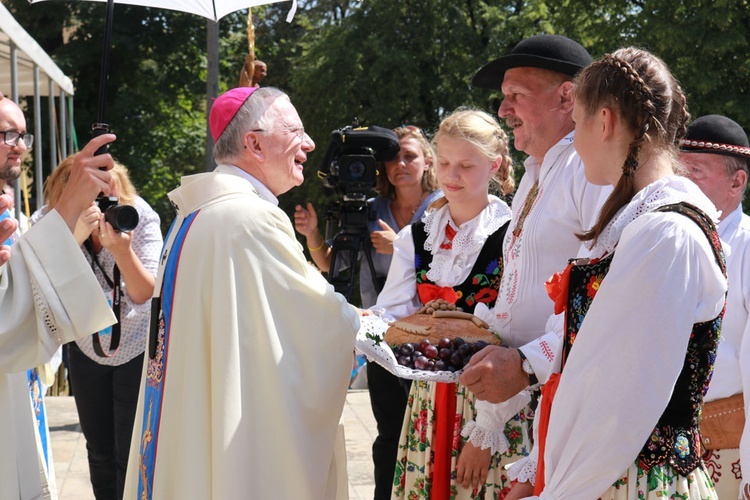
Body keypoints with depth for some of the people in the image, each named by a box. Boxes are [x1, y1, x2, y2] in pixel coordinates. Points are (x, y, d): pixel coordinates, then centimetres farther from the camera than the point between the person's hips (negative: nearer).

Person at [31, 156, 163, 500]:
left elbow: (145, 295, -23)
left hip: (138, 348, -2)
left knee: (133, 457, -3)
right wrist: (74, 238, -46)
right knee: (100, 451, 14)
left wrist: (122, 249, -41)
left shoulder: (140, 217, -23)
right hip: (85, 348, 2)